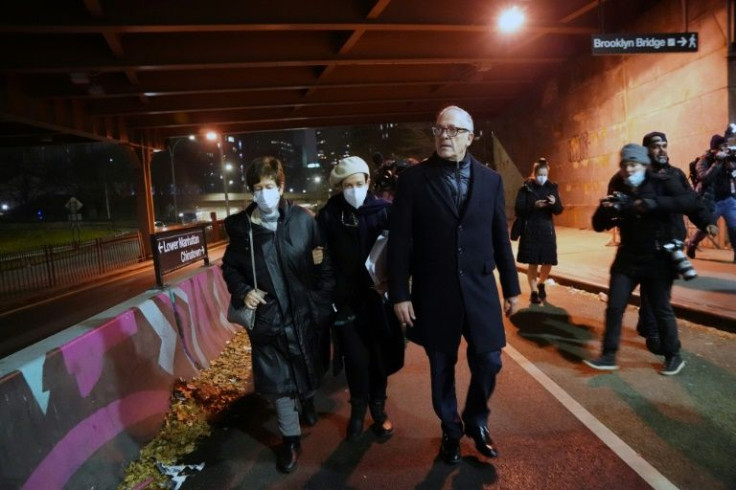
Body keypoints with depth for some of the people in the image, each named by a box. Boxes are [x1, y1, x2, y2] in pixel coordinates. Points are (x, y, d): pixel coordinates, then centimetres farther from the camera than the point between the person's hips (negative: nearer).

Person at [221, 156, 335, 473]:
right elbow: (230, 267, 7)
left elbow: (325, 263, -3)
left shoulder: (304, 220, -7)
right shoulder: (241, 227, -4)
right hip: (266, 317, 0)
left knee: (309, 373, 20)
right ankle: (290, 438, 29)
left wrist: (324, 302, -8)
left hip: (304, 314, 0)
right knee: (277, 382, 8)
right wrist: (242, 291, -10)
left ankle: (307, 399, 54)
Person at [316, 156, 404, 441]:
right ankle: (358, 408, 30)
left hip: (377, 296, 0)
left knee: (379, 354, 9)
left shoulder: (383, 210, -4)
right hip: (345, 299, 0)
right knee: (355, 358, 4)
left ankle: (378, 407, 34)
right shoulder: (328, 215, -3)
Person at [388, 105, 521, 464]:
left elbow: (500, 239, 8)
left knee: (488, 363, 7)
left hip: (479, 291, 2)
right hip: (434, 294, -1)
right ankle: (451, 431, 37)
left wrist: (511, 287, 9)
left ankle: (476, 421, 38)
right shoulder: (413, 179, -4)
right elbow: (399, 242, -6)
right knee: (442, 370, 12)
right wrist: (399, 294, -9)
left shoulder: (490, 180, 4)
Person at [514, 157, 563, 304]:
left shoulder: (552, 187, 4)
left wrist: (554, 203, -18)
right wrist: (534, 205, -23)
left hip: (547, 230, 3)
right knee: (533, 263, -1)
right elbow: (518, 210, -9)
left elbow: (559, 210, 3)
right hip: (530, 230, -3)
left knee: (548, 262, 4)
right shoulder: (526, 188, -4)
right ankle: (534, 292, 13)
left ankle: (541, 284, 32)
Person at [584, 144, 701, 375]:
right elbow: (598, 225, 3)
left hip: (657, 258, -3)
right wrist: (605, 210, -18)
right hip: (627, 258, 4)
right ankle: (609, 356, 8)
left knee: (661, 309, 4)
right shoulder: (617, 189, 5)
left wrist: (655, 204, -30)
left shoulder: (661, 183, -5)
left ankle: (673, 357, 24)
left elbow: (690, 201, -20)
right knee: (614, 307, -1)